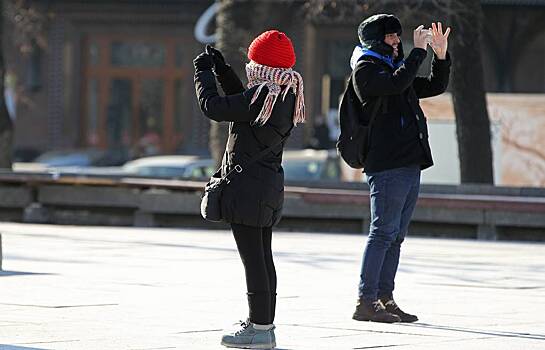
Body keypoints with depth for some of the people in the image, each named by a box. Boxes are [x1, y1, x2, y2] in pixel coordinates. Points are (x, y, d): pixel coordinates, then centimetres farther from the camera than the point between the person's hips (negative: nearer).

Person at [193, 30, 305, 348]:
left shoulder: (262, 94, -18)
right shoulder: (285, 96, 9)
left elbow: (214, 107, -15)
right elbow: (241, 101, 24)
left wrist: (203, 72, 0)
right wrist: (221, 69, 21)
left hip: (247, 185, -9)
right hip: (271, 185, 9)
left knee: (253, 259, -6)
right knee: (263, 258, 14)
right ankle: (264, 324, 19)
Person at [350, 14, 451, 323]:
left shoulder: (395, 69, 25)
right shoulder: (366, 69, -2)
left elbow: (436, 86, 29)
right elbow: (396, 84, -20)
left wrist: (441, 54, 14)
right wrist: (419, 50, -14)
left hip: (410, 165, 9)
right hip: (387, 166, -9)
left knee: (396, 236, 8)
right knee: (384, 233, -12)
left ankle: (385, 299, 10)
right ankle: (366, 301, -13)